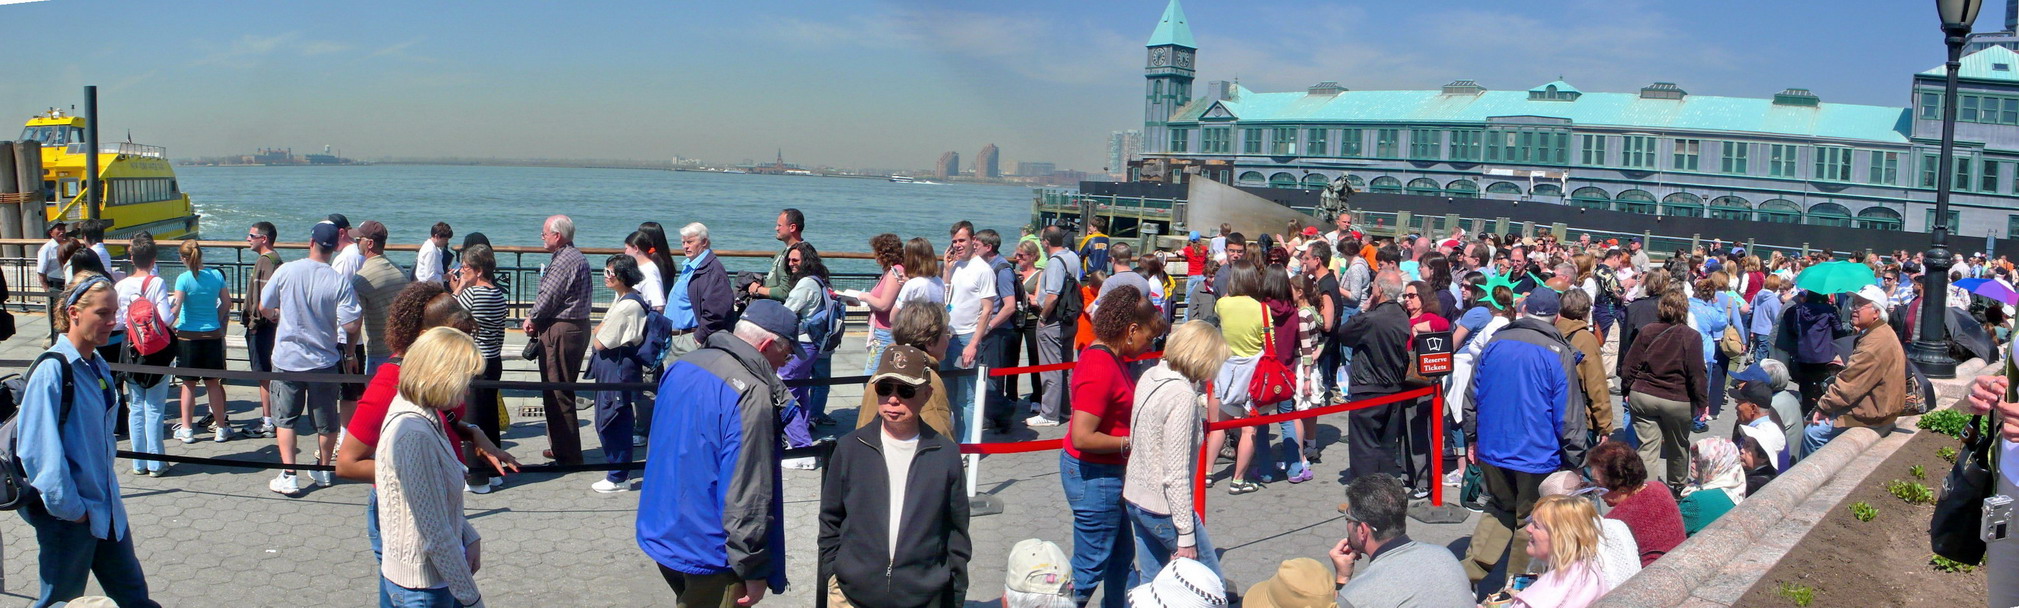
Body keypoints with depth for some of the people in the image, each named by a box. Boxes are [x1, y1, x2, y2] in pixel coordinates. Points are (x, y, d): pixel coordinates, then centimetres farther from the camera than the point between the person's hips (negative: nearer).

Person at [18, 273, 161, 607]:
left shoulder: (98, 366, 7)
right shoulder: (52, 370, -18)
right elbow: (39, 449, -21)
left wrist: (108, 491, 15)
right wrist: (68, 507, -18)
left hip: (106, 507, 8)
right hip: (69, 516, -7)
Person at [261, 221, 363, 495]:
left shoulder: (286, 271, -10)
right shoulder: (340, 282, -14)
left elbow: (264, 308, 2)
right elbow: (351, 326, -17)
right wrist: (360, 312, 5)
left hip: (287, 359, 0)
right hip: (324, 360, 0)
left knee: (285, 419, 11)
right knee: (326, 421, 15)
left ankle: (288, 476, 6)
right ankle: (323, 469, 29)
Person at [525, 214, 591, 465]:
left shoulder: (565, 261, -17)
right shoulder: (574, 256, 17)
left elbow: (548, 297, -18)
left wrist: (532, 319, -1)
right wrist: (535, 318, 3)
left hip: (561, 331, -11)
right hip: (578, 326, 11)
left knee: (557, 394, -5)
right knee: (562, 390, 18)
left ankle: (567, 454, -1)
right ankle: (561, 447, 26)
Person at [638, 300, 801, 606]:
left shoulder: (681, 366, 2)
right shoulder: (753, 395, -25)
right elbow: (747, 496, -26)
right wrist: (754, 570, -17)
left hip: (660, 534, 8)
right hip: (707, 556, -8)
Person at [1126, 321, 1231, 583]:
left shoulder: (1150, 377, 2)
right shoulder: (1182, 396, -22)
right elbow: (1175, 474, -22)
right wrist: (1186, 536, -18)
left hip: (1135, 496, 9)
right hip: (1163, 508, -9)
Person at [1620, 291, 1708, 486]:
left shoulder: (1646, 331, 0)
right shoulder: (1692, 337, -8)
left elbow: (1629, 366, 2)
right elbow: (1697, 374, -11)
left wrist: (1627, 390, 12)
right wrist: (1702, 402, -3)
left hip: (1642, 397, 2)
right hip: (1677, 401, -1)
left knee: (1647, 448, 1)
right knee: (1678, 447, 20)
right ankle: (1676, 486, 38)